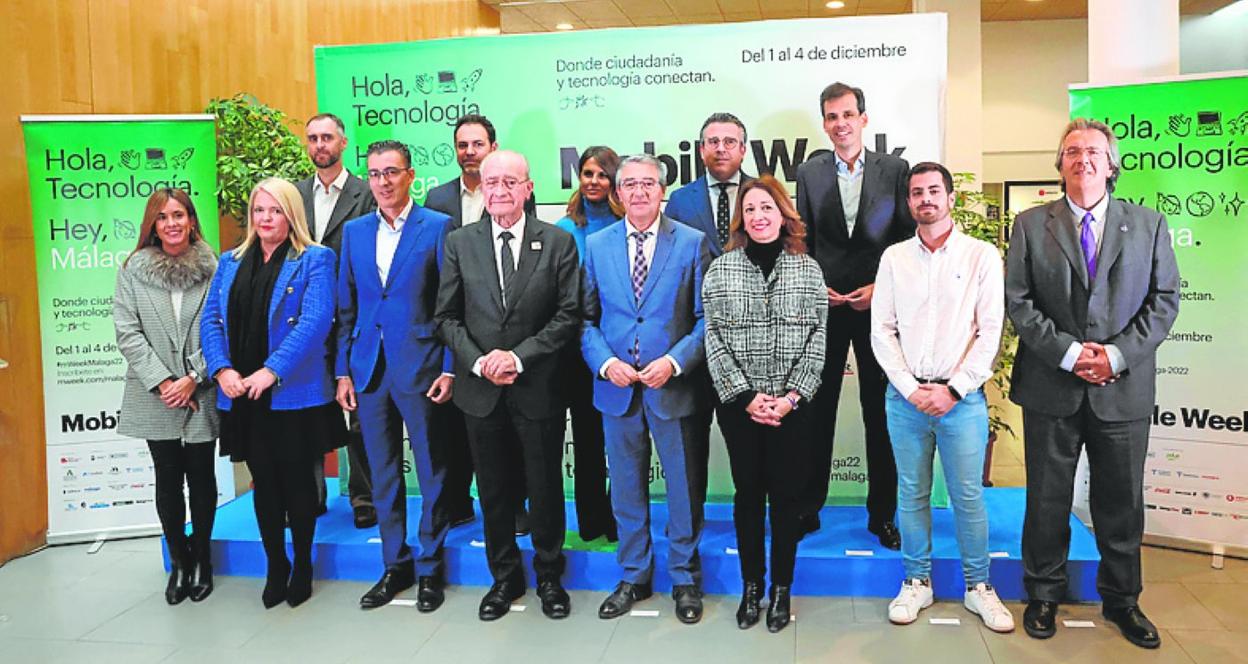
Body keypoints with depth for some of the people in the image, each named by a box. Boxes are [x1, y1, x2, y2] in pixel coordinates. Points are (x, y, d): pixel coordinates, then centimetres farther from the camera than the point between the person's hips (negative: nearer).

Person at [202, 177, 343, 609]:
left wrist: (271, 370, -22)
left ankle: (302, 566, 24)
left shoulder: (315, 260, -3)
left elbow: (315, 322, -14)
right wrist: (222, 370, -10)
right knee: (263, 483, 12)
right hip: (242, 396, 4)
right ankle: (275, 567, 26)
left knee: (297, 481, 7)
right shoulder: (231, 262, 13)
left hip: (294, 394, -4)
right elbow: (211, 320, 7)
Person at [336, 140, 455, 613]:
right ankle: (395, 565, 26)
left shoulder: (438, 227, -3)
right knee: (382, 473, 12)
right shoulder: (354, 231, 11)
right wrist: (343, 370, 6)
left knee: (431, 472, 5)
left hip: (420, 368, -4)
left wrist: (450, 369, -10)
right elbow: (346, 308, 12)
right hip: (369, 370, 5)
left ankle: (430, 569, 19)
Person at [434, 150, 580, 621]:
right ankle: (505, 577, 32)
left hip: (538, 388, -2)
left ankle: (549, 576, 31)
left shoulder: (558, 242, -2)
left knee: (545, 488, 11)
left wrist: (519, 356, -15)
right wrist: (478, 361, -11)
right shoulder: (459, 243, 4)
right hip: (481, 389, 2)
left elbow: (568, 315, -6)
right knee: (493, 490, 13)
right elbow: (447, 316, 4)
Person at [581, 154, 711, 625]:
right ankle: (633, 578, 31)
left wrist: (674, 362, -16)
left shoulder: (692, 242, -2)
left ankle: (684, 580, 27)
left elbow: (706, 317, -4)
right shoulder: (596, 245, 6)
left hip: (673, 386, -2)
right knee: (626, 489, 14)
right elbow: (586, 318, 6)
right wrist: (605, 362, -10)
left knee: (683, 488, 9)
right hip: (616, 388, 2)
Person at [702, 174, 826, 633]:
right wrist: (746, 397, -10)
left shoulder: (808, 270, 2)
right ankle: (751, 586, 23)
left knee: (787, 494, 7)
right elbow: (714, 340, -3)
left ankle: (781, 588, 23)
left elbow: (816, 340, 0)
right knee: (748, 493, 9)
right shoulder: (720, 270, 1)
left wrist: (791, 396, -11)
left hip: (793, 404, 0)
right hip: (739, 403, 0)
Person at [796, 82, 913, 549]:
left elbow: (909, 240, 2)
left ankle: (882, 513, 18)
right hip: (824, 305, 1)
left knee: (880, 413, 5)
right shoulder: (809, 173, 7)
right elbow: (801, 242, 8)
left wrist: (883, 287, -9)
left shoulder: (895, 170, 3)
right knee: (817, 410, 6)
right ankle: (808, 507, 18)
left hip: (879, 304, -1)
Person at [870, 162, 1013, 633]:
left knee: (968, 496, 4)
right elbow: (882, 330, 4)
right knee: (912, 494, 9)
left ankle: (978, 587, 20)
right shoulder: (894, 257, 7)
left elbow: (990, 332, -3)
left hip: (961, 396, -2)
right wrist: (910, 388, -6)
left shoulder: (982, 255, 1)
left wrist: (953, 389, -9)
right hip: (905, 396, 2)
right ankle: (917, 582, 22)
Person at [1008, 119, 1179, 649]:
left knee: (1122, 503, 12)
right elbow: (1017, 301, -3)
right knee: (1047, 500, 9)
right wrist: (1068, 352, -13)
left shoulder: (1148, 225, 6)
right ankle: (1044, 595, 25)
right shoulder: (1031, 226, 2)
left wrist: (1117, 353, -12)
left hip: (1123, 388, 1)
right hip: (1051, 386, -1)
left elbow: (1164, 300, 2)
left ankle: (1121, 599, 30)